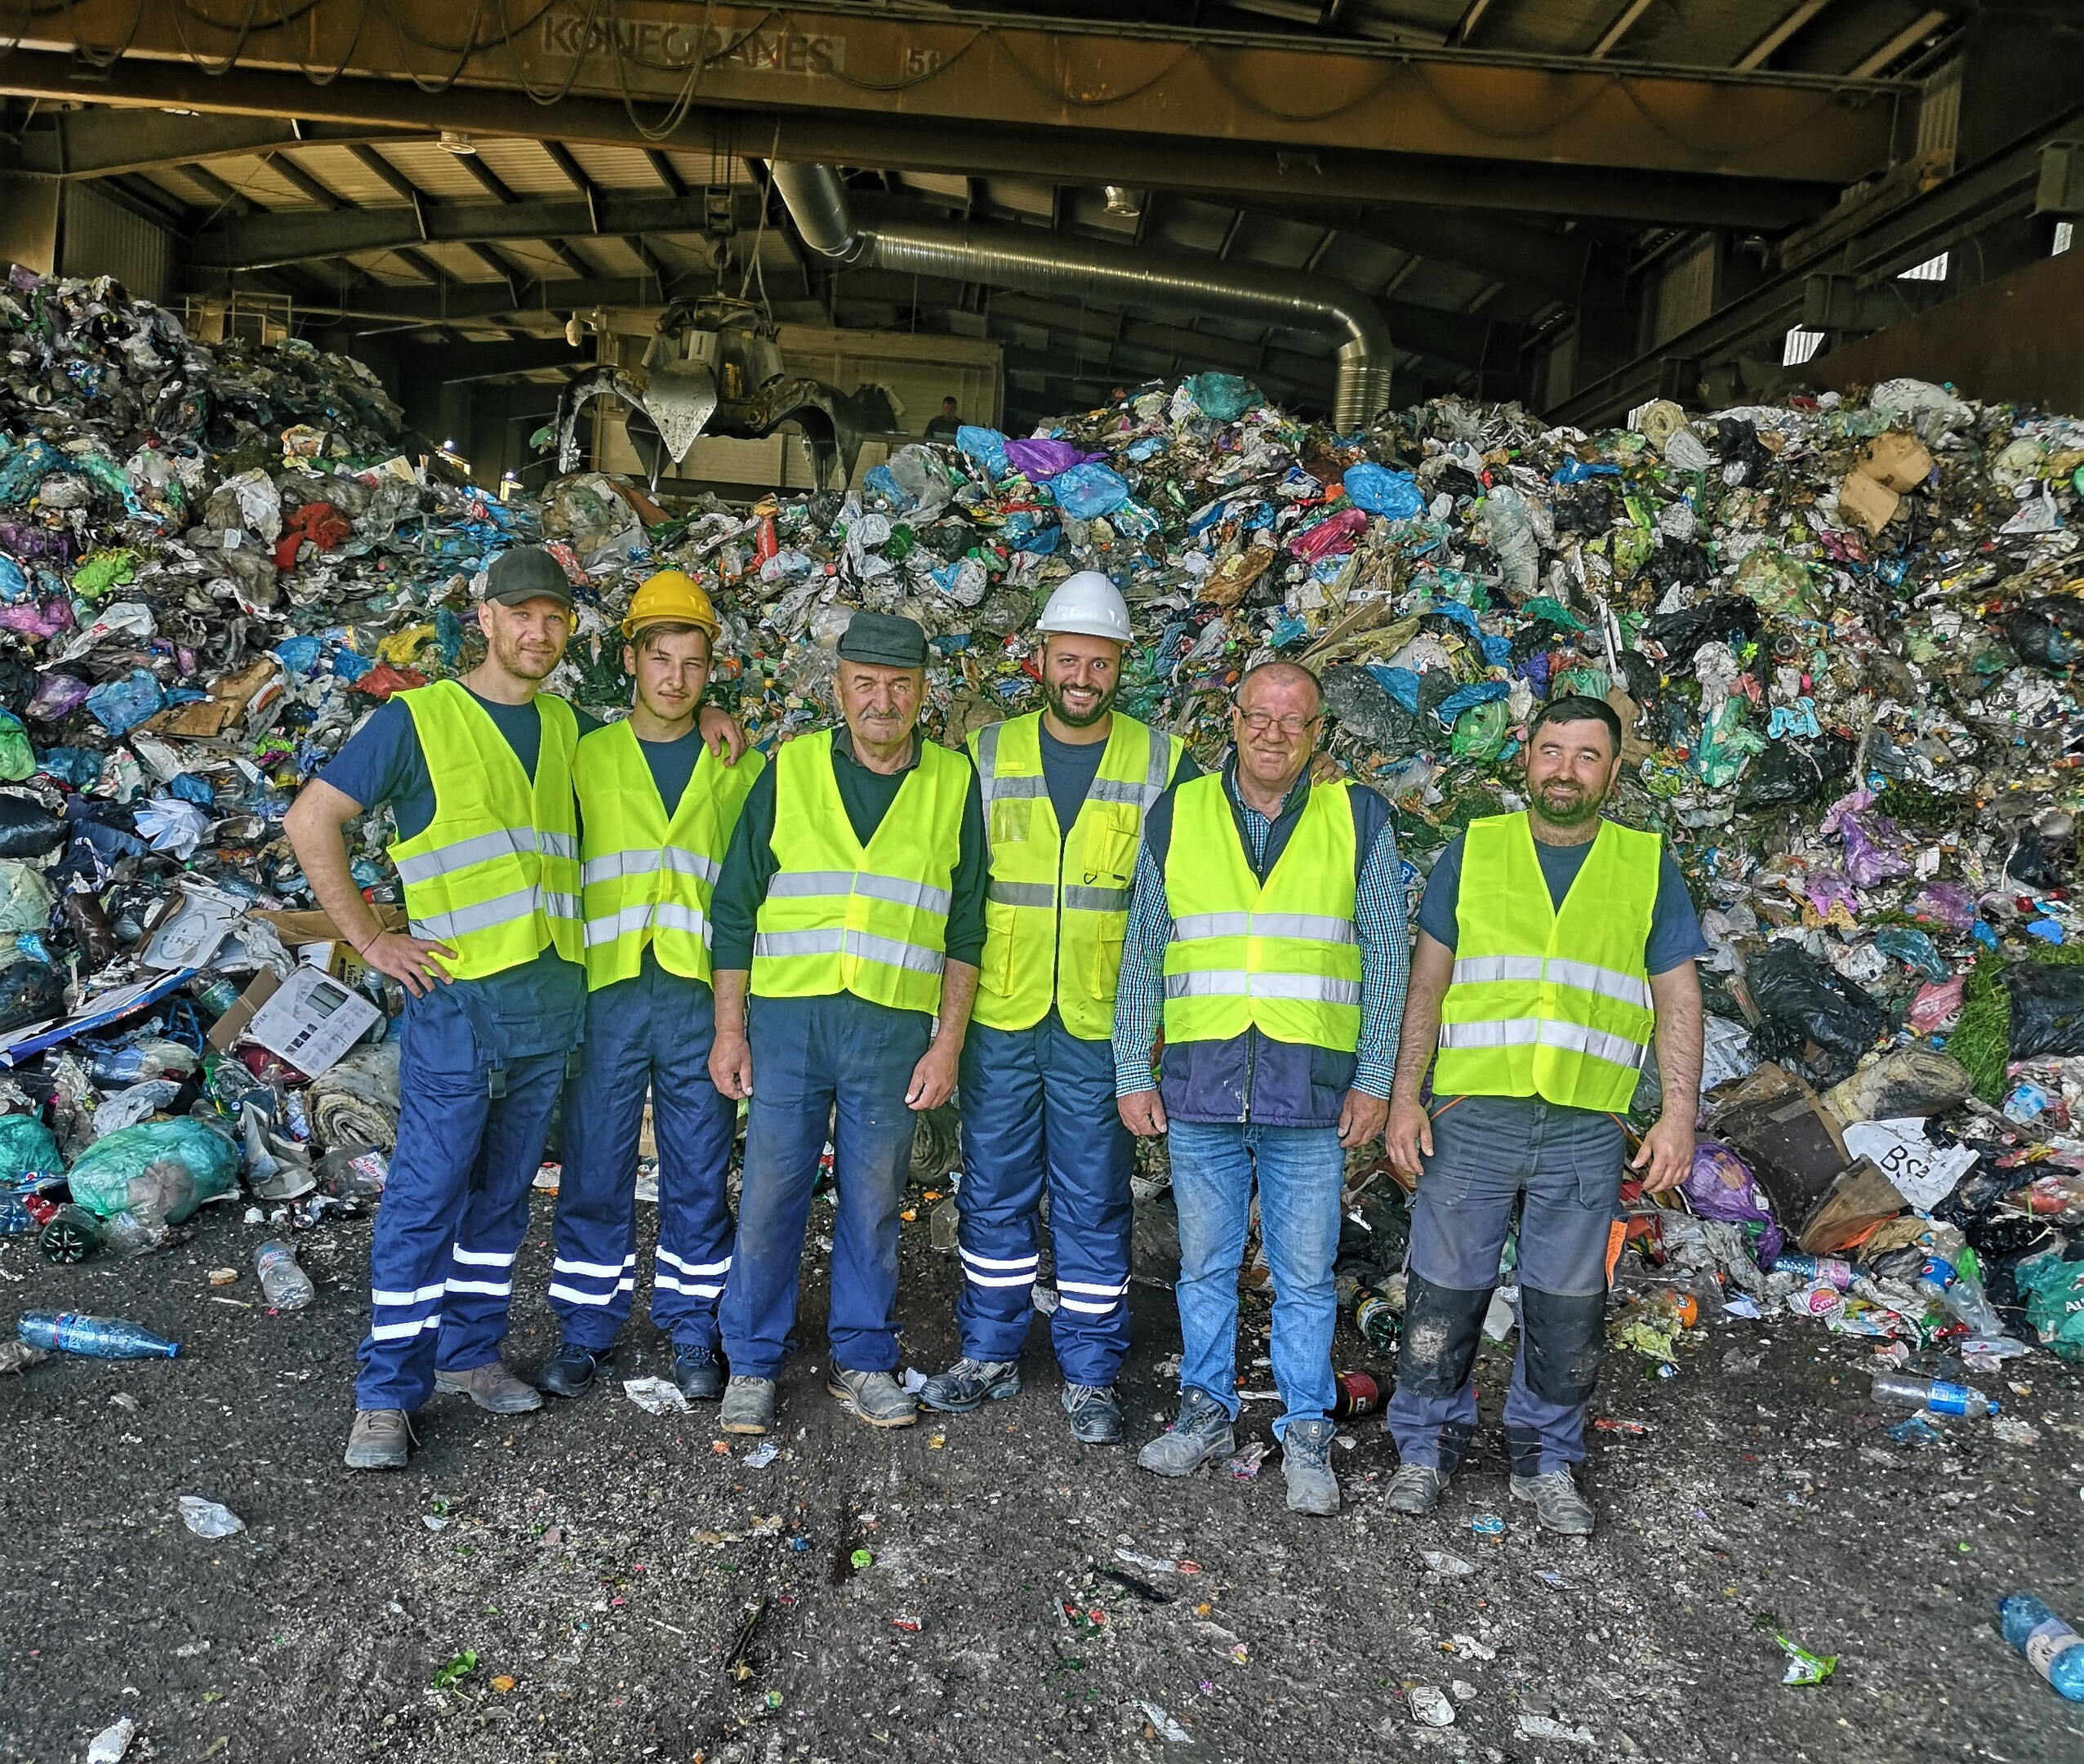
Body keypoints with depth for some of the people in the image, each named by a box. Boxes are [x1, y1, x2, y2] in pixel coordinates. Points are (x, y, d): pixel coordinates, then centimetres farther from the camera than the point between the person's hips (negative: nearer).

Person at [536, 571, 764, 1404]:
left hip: (702, 999, 0)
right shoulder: (584, 759, 7)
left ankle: (692, 1330, 20)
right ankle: (585, 1329, 20)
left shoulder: (739, 770, 8)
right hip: (607, 994, 0)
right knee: (595, 1171, 6)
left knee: (699, 1174, 7)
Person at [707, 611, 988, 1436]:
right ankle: (752, 1364, 19)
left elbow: (965, 928, 5)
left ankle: (862, 1360, 24)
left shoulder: (954, 782, 5)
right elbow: (736, 907, 6)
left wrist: (947, 1044, 0)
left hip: (894, 1028, 0)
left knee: (873, 1204, 9)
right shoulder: (789, 771, 4)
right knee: (770, 1195, 3)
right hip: (786, 1018, 0)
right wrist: (729, 1028, 1)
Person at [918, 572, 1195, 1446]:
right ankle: (989, 1351, 28)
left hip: (1103, 1025, -1)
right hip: (998, 1019, 2)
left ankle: (1090, 1373, 20)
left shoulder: (1164, 765, 1)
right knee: (994, 1192, 12)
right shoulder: (986, 755, 5)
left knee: (1093, 1203, 6)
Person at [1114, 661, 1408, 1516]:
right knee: (1206, 1265, 12)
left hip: (1309, 1093, -1)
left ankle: (1306, 1434, 20)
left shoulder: (1358, 820, 3)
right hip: (1200, 1090, 2)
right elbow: (1141, 958, 8)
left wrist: (1373, 1082, -2)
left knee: (1305, 1275, 6)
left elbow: (1386, 957, 3)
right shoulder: (1176, 817, 6)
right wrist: (1132, 1075, 4)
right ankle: (1206, 1412, 27)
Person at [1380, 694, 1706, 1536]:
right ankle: (1428, 1446, 22)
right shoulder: (1473, 851, 7)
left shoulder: (1649, 867, 8)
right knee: (1445, 1293, 4)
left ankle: (1546, 1458, 26)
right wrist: (1405, 1098, 0)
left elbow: (1678, 999, 7)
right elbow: (1426, 985, 6)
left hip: (1586, 1128, 1)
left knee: (1567, 1308, 7)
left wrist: (1680, 1112, -3)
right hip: (1470, 1117, 0)